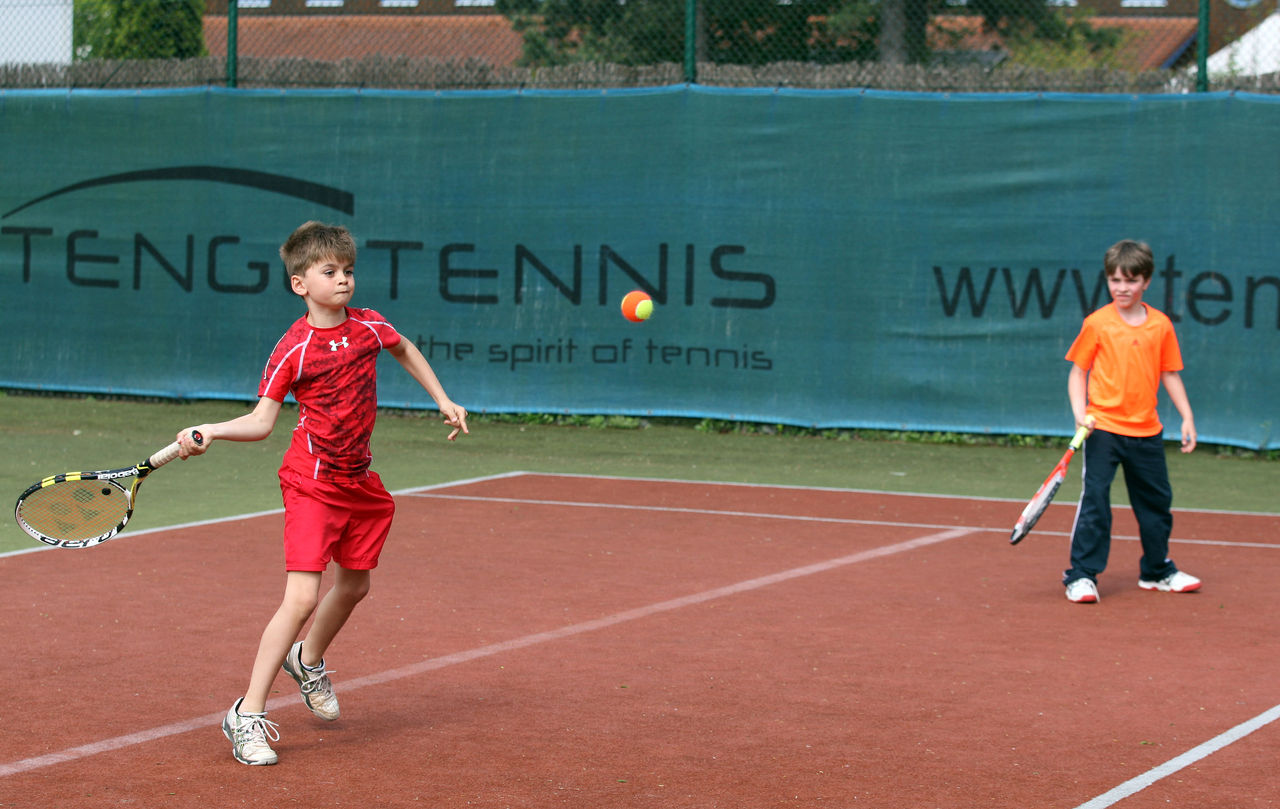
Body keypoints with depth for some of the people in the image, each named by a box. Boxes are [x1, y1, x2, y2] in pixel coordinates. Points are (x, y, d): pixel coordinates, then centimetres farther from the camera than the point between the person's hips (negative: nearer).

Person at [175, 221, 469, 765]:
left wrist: (442, 400, 23)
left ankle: (307, 660, 50)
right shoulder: (293, 349, -14)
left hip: (359, 483, 6)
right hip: (312, 483, -6)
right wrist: (210, 431, -27)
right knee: (302, 597, -17)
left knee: (354, 586, 20)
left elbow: (404, 349, 23)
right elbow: (261, 421, -12)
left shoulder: (368, 326, 0)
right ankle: (248, 715, -12)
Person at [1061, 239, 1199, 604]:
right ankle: (1081, 576, -2)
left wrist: (1187, 417, 6)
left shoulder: (1161, 325, 3)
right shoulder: (1097, 324, -5)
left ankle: (1157, 570, 30)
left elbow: (1169, 374, 10)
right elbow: (1078, 371, 1)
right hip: (1103, 428, -4)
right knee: (1094, 502, -7)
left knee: (1156, 501, 14)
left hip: (1146, 430, 4)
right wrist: (1080, 412, -12)